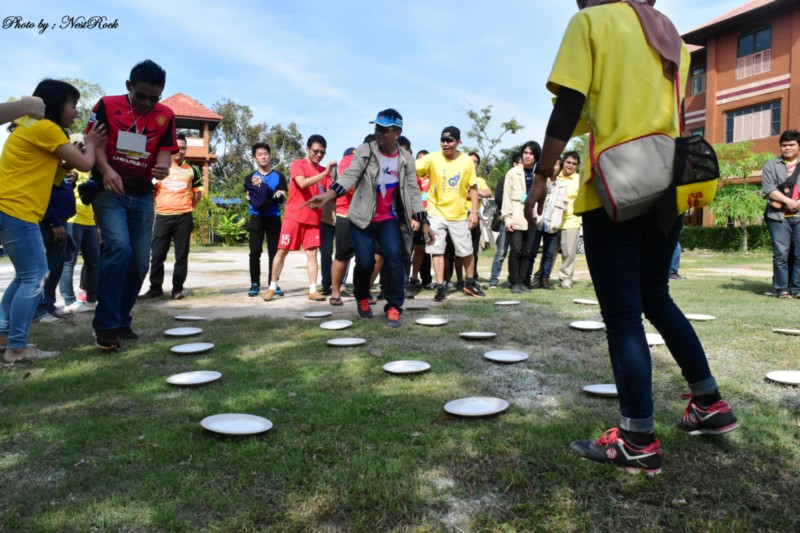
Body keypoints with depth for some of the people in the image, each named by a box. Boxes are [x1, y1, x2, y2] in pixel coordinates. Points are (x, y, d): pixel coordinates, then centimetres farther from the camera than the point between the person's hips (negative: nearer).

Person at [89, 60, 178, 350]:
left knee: (140, 261, 4)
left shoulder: (166, 116, 5)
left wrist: (163, 168, -24)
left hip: (143, 195, 4)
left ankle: (121, 320, 20)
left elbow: (165, 150, 0)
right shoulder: (107, 105, -1)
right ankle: (105, 324, -15)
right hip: (109, 191, -4)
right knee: (119, 247, -24)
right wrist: (106, 170, -25)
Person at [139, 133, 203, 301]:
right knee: (157, 255, 2)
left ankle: (177, 289, 10)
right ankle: (155, 287, 13)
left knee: (181, 255, 2)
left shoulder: (191, 170, 9)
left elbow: (197, 193, 16)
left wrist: (186, 206, 8)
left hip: (184, 218, 0)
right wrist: (160, 205, 8)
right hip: (162, 217, 0)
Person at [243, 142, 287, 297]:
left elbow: (282, 199, -1)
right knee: (255, 252, -3)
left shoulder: (279, 177, 7)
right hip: (256, 218, 0)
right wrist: (272, 195, -20)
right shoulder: (250, 178, 9)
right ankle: (255, 284, 5)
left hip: (274, 219, 0)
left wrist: (262, 187, -15)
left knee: (274, 252, 1)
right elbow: (250, 199, -2)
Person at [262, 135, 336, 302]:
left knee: (312, 253, 0)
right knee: (282, 251, 1)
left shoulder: (324, 170, 10)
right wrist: (324, 173, -28)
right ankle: (272, 287, 12)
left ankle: (313, 290, 1)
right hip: (294, 216, -4)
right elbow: (302, 183, -22)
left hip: (314, 218, 4)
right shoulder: (297, 164, -4)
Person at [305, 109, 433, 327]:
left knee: (394, 257, -18)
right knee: (365, 262, -7)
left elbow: (413, 192, 3)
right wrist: (327, 195, -35)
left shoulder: (406, 159, 2)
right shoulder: (365, 151, -6)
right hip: (362, 218, -1)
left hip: (389, 219, 2)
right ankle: (362, 298, 25)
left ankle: (394, 307, -4)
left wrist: (424, 222, -3)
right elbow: (350, 175, -18)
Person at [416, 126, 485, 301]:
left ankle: (470, 283, 31)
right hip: (436, 213, -1)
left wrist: (474, 212, -2)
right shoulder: (432, 158, -9)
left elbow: (472, 188, 2)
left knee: (466, 251, 11)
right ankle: (441, 287, 6)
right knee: (437, 250, -2)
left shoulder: (467, 161, -4)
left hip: (459, 215, 2)